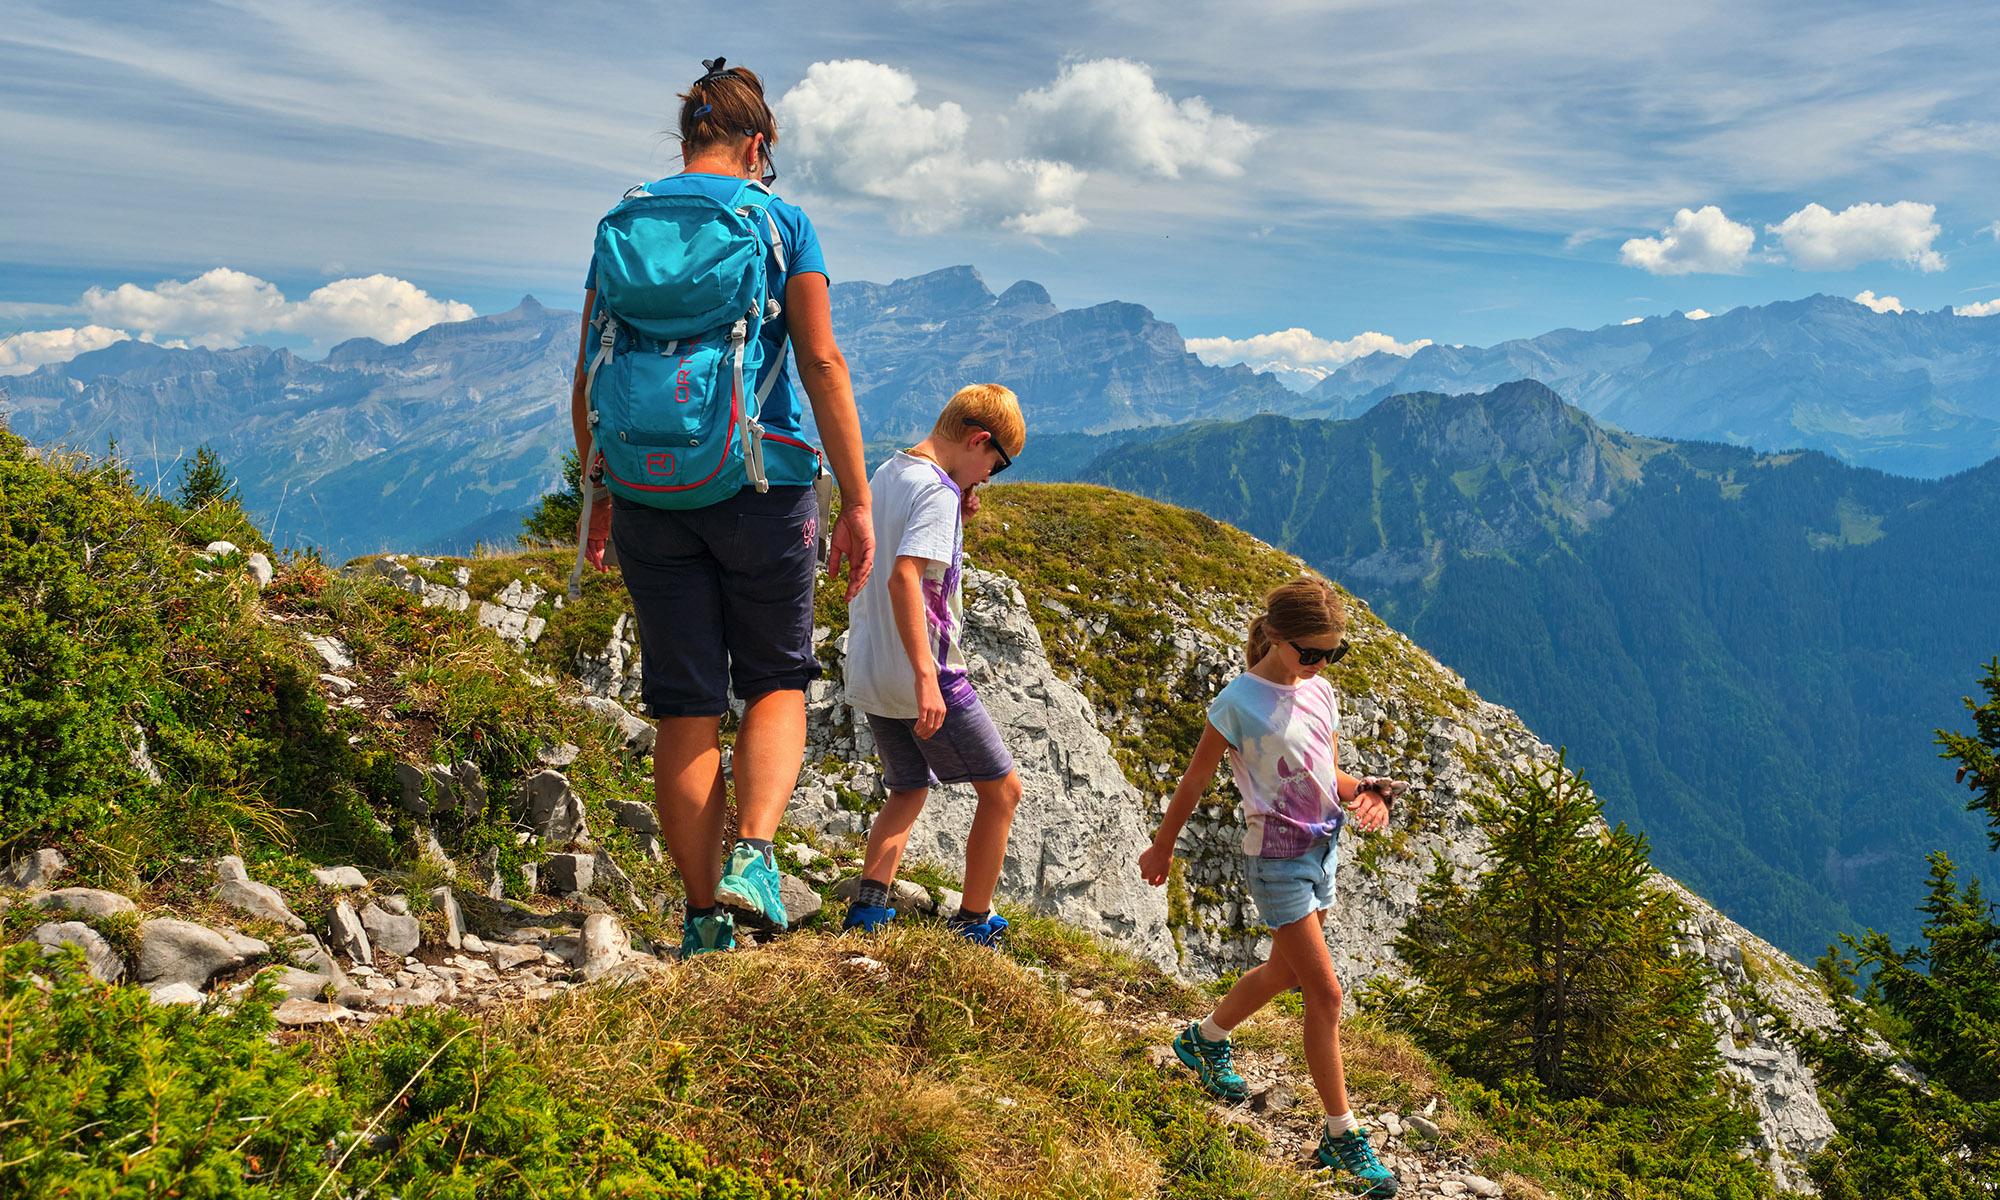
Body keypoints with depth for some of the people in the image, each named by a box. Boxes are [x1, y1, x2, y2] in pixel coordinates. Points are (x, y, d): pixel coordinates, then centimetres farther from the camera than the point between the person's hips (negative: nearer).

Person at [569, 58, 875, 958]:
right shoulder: (780, 221, 1)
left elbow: (588, 380, 9)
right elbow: (822, 363, -7)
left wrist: (598, 498, 18)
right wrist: (857, 501, -5)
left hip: (652, 491, 3)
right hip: (762, 481, -2)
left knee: (684, 708, 7)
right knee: (778, 681, 14)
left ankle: (705, 915, 12)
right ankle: (754, 851, -8)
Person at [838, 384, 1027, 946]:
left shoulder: (885, 473, 11)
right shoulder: (937, 492, -16)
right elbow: (904, 578, -29)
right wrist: (926, 677, -33)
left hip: (869, 676, 9)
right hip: (922, 677, -8)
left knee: (909, 790, 23)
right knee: (1002, 788, 8)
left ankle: (868, 904, 6)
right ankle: (973, 922, 14)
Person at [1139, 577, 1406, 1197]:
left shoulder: (1320, 693, 3)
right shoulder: (1239, 702, -17)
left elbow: (1329, 776, 12)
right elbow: (1194, 781, -7)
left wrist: (1364, 794, -10)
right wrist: (1162, 847, 3)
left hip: (1321, 850, 8)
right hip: (1276, 860, -7)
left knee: (1285, 971, 21)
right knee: (1326, 993, -6)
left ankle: (1205, 1039, 46)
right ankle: (1342, 1135, 6)